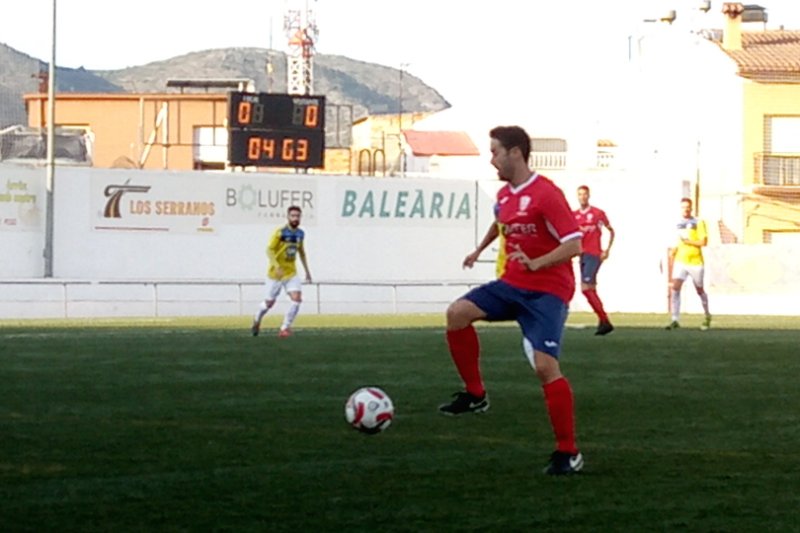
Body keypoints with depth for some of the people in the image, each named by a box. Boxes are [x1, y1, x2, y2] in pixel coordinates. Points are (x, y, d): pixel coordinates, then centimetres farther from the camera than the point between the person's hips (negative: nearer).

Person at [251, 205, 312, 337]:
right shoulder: (280, 232, -15)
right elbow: (269, 250, -19)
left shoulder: (300, 234, 4)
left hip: (291, 273, 4)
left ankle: (285, 328, -6)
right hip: (275, 273, -4)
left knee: (297, 299, -16)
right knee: (270, 302, 8)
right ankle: (257, 319, 39)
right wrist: (276, 266, -32)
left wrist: (307, 271, 20)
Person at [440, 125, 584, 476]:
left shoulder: (546, 194, -16)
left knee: (545, 366, -16)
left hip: (547, 291, -8)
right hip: (513, 284, 8)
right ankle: (474, 395, 1)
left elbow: (574, 245, -20)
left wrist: (534, 264, -31)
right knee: (458, 313, -14)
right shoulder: (504, 195, 10)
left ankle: (568, 453, -6)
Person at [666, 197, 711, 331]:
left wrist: (687, 241, -18)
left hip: (695, 262, -3)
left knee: (699, 290, 12)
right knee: (675, 287, -15)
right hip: (680, 262, 3)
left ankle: (707, 316, 35)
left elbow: (703, 242, -14)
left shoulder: (698, 223, -5)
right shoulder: (678, 224, 10)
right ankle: (675, 320, -17)